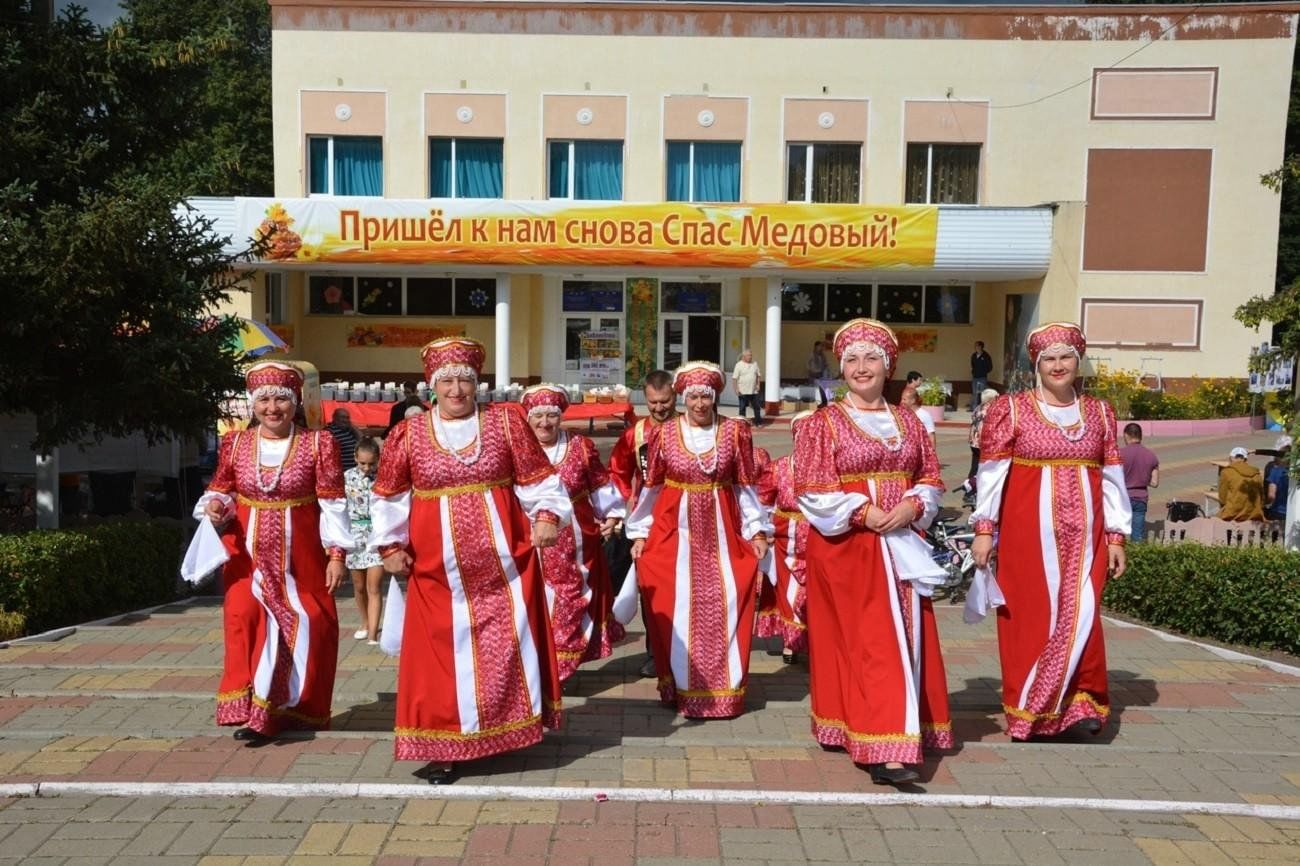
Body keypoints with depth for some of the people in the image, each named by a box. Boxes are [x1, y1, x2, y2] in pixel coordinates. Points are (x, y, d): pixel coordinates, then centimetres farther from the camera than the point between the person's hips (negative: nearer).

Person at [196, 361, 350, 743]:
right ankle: (253, 710, 12)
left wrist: (337, 553, -10)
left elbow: (332, 504, -6)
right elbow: (222, 490, 14)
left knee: (306, 627, 0)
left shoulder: (317, 444, -5)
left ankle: (292, 709, 14)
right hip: (249, 554, 2)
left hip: (300, 557, -2)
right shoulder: (235, 443, 3)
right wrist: (215, 506, -10)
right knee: (247, 624, -1)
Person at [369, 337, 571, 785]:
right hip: (438, 569, 0)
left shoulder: (506, 421, 1)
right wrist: (390, 545, 2)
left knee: (511, 647, 7)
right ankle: (443, 748, 15)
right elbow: (388, 497, 8)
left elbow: (537, 478, 3)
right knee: (442, 654, 4)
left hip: (504, 563, 0)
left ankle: (512, 731, 26)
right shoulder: (408, 434, 2)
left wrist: (546, 515, -11)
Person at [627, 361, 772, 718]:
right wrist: (640, 533, 4)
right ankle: (683, 689, 17)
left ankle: (726, 689, 17)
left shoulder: (735, 431, 1)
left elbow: (745, 485, 5)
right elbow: (651, 487, 5)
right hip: (674, 531, 0)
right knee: (676, 610, 2)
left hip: (722, 532, 1)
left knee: (725, 608, 1)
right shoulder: (663, 434, 0)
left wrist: (757, 530, 3)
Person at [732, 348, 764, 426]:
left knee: (757, 407, 6)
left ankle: (758, 422, 15)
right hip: (743, 392, -4)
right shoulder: (739, 365, -5)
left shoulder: (754, 364, 9)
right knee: (742, 408, 3)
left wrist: (758, 385, 3)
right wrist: (736, 389, -15)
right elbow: (734, 378, -9)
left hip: (754, 391, 4)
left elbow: (758, 375, 17)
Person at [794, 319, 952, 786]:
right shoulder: (822, 423, -2)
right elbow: (813, 492, -8)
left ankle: (886, 744, 19)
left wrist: (912, 506, -10)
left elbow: (931, 481, 11)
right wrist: (864, 512, -19)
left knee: (906, 637, 6)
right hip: (845, 547, -5)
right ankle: (882, 749, -5)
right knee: (866, 642, -7)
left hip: (901, 546, 5)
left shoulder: (909, 422, 12)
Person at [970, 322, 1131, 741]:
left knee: (1080, 613, -2)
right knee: (1030, 616, 2)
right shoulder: (1011, 409, 0)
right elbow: (991, 473, -3)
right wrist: (983, 529, -8)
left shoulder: (1099, 412, 11)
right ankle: (1025, 712, 14)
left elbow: (1112, 478, 11)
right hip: (1029, 531, -3)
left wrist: (1117, 535, 8)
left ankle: (1080, 703, 15)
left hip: (1084, 533, 3)